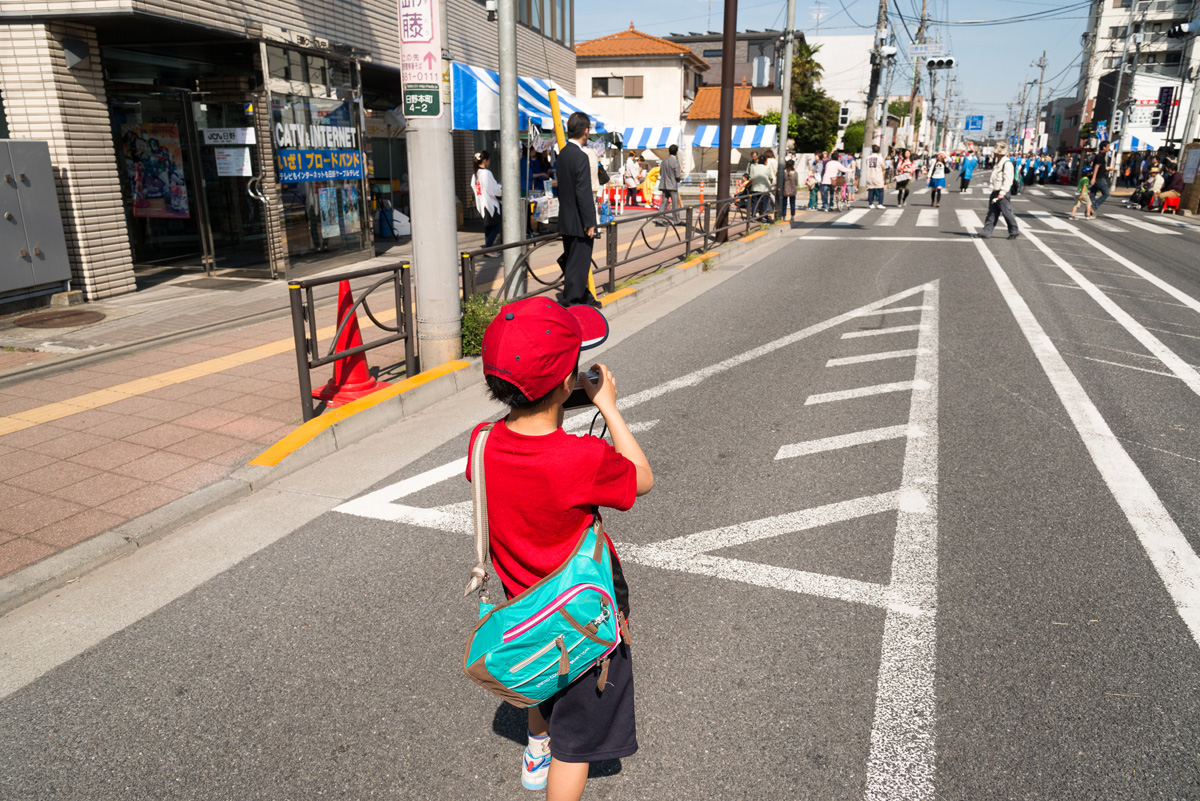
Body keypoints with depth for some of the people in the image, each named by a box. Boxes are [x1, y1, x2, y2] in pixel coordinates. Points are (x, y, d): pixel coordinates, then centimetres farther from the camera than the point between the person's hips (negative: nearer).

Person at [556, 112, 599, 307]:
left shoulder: (563, 153, 8)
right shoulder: (581, 157, -19)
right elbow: (584, 194, -21)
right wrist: (589, 223, -17)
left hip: (566, 220, 9)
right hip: (578, 221, -9)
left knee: (571, 260, 18)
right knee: (578, 263, -1)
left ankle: (582, 296, 32)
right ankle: (572, 301, 4)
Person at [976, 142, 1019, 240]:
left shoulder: (1007, 164, -14)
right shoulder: (998, 163, 15)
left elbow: (1007, 180, -20)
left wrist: (1002, 193, -25)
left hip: (1002, 193, -9)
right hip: (995, 192, 9)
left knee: (1007, 212, -1)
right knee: (992, 213, 6)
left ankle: (1013, 232, 11)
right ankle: (986, 232, 6)